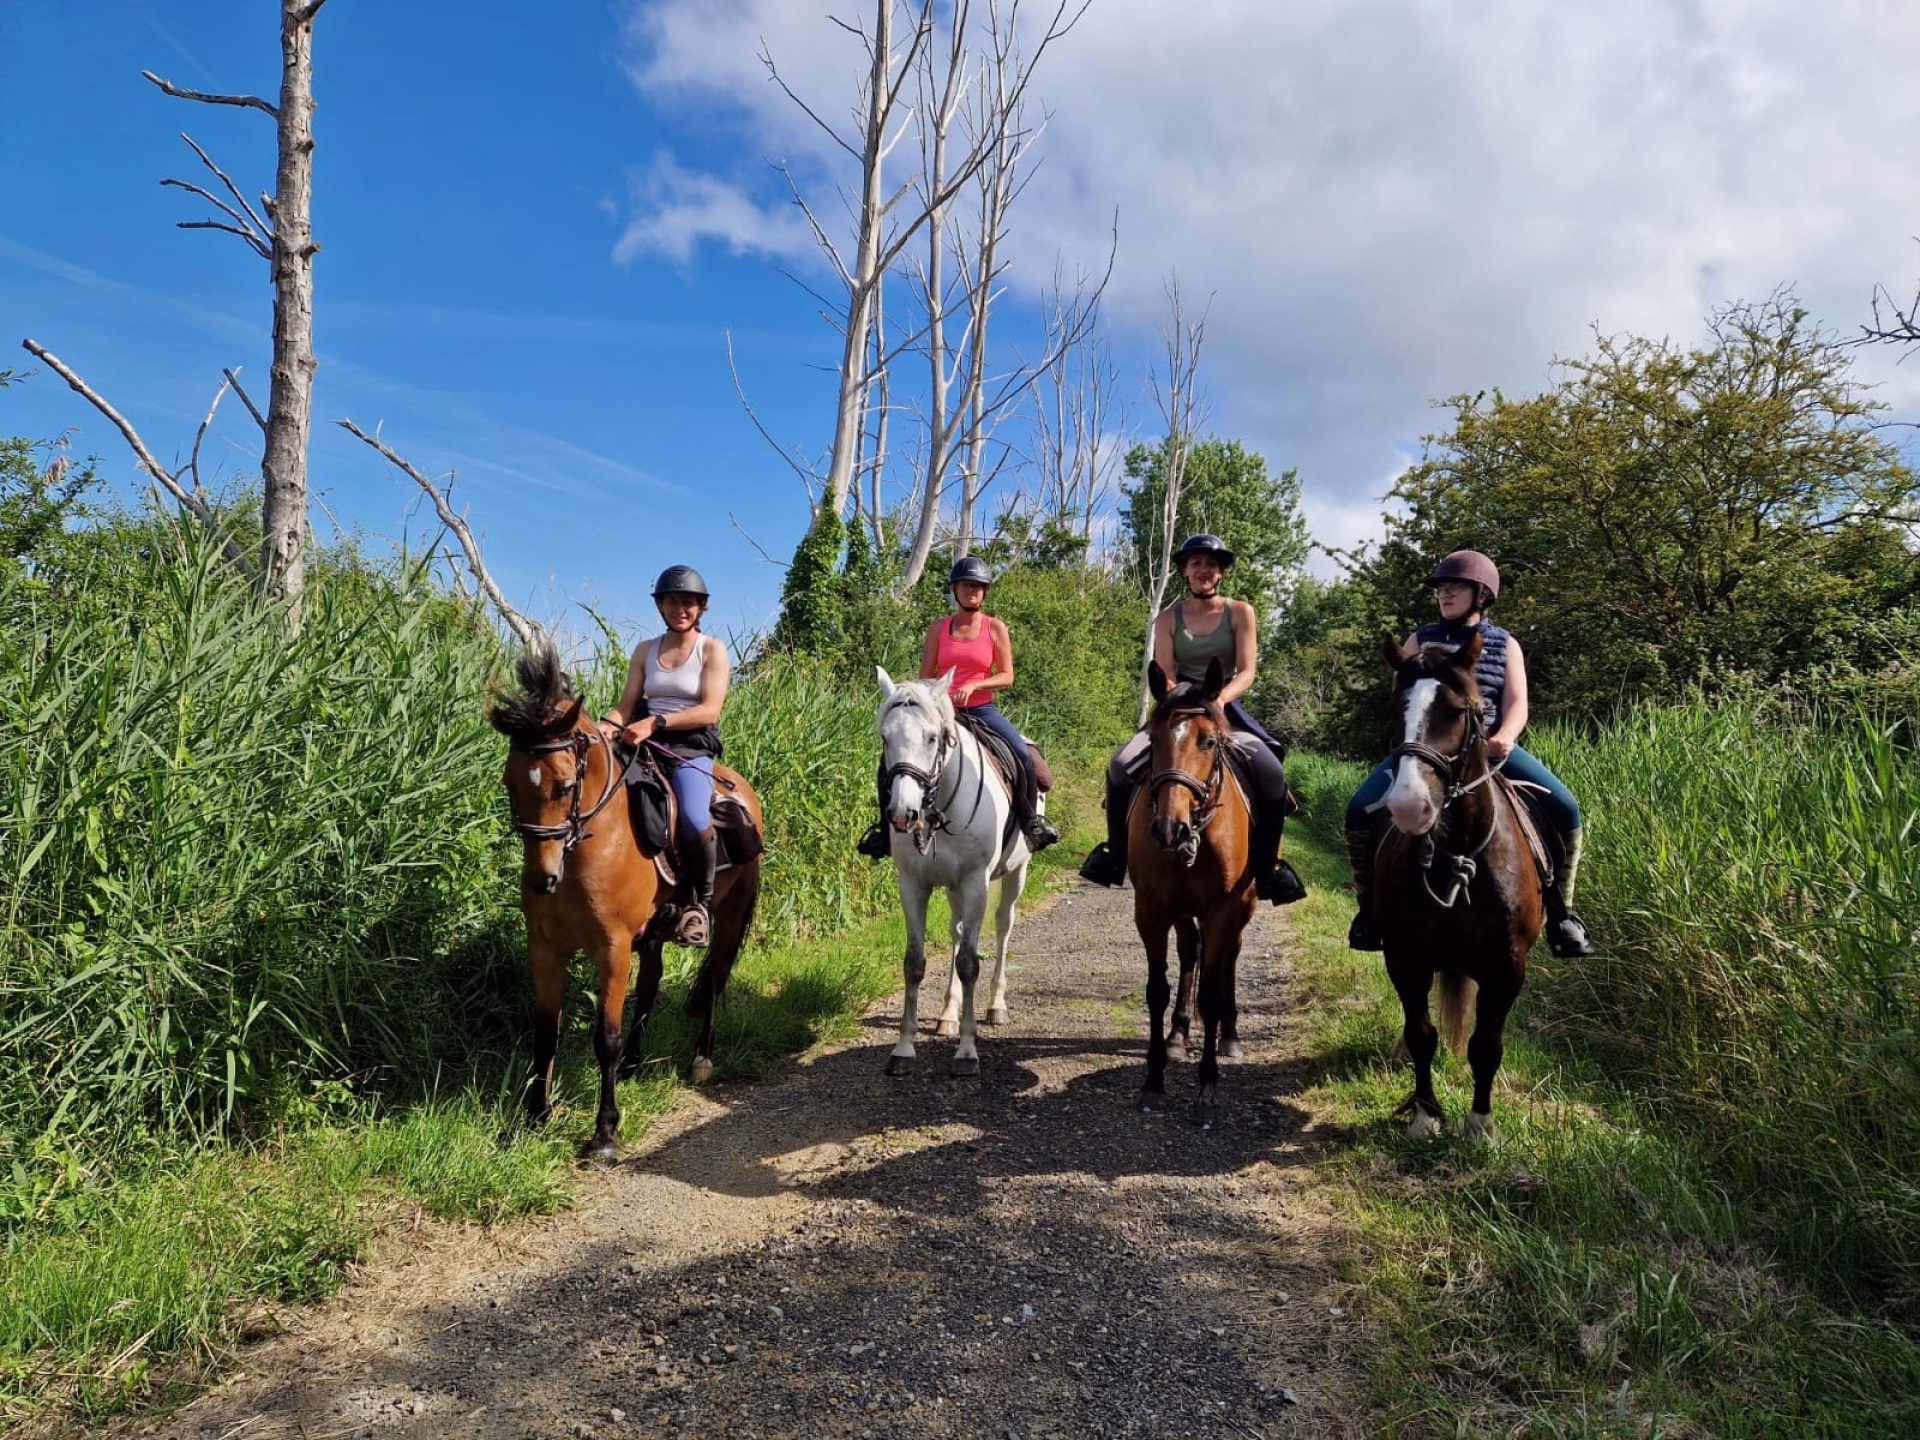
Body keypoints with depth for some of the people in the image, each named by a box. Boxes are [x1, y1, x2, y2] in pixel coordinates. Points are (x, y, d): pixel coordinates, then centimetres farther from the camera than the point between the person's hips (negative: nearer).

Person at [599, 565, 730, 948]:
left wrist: (656, 722, -23)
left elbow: (709, 711, -10)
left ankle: (702, 901, -6)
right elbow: (626, 705, 10)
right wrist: (607, 724, -13)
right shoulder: (645, 651, 14)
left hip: (693, 748, -4)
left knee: (694, 818, -31)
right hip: (644, 744, 4)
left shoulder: (712, 650, 2)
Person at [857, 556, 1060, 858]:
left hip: (982, 709, -1)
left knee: (1022, 755, -22)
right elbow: (925, 676, 6)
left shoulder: (995, 627, 1)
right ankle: (887, 826, 5)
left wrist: (973, 685, -18)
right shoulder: (938, 628, 4)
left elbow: (1007, 676, -3)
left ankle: (1032, 821, -1)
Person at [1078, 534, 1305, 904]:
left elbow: (1246, 672, -6)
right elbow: (1164, 676, -2)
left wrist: (1219, 698, -26)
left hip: (1226, 710, -1)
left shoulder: (1240, 613, 3)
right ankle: (1115, 854, -4)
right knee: (1121, 765, -23)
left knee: (1271, 773, -29)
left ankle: (1268, 865, -12)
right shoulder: (1168, 618, 6)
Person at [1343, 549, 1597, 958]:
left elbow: (1517, 703, -2)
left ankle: (1559, 913, 1)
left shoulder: (1505, 645, 10)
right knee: (1361, 811, -23)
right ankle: (1372, 906, -2)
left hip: (1490, 746, 1)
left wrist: (1504, 738, -24)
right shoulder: (1422, 640, 10)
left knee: (1564, 808, -18)